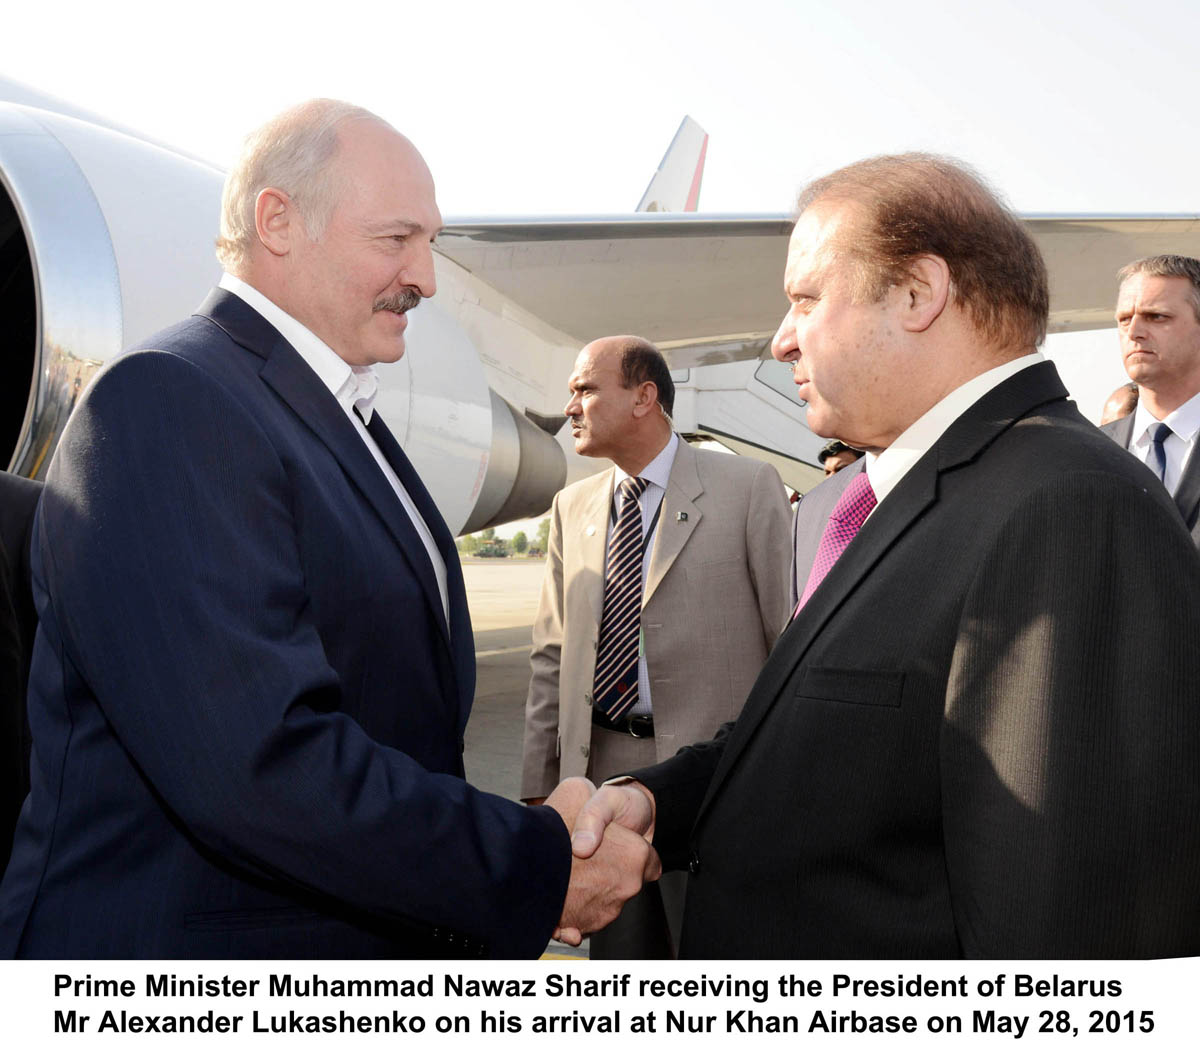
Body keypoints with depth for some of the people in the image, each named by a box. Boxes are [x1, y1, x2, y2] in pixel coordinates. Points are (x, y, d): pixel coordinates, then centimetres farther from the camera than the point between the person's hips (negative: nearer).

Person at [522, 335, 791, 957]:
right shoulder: (572, 507, 9)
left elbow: (792, 641, -6)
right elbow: (553, 655, 12)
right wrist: (538, 787, 8)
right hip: (602, 769, 4)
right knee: (619, 955, 14)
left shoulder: (747, 487, -5)